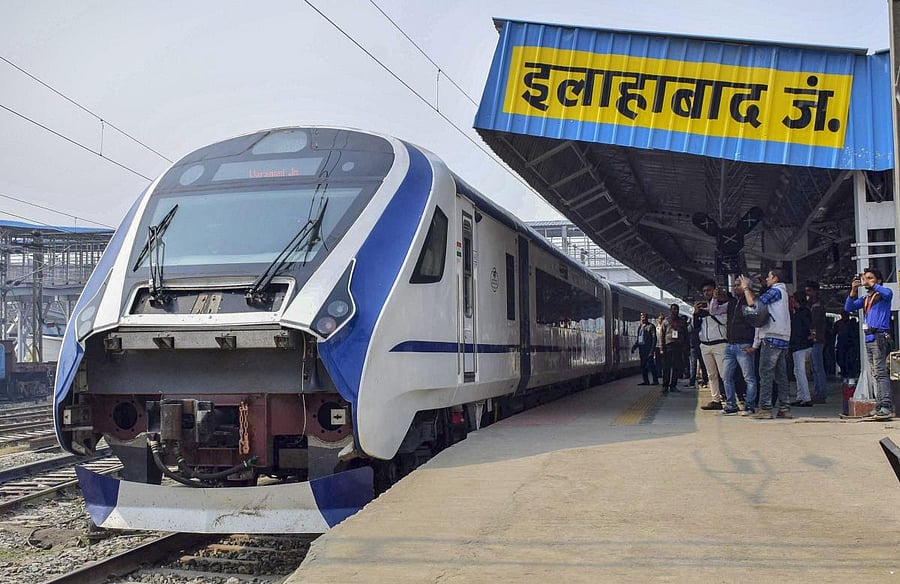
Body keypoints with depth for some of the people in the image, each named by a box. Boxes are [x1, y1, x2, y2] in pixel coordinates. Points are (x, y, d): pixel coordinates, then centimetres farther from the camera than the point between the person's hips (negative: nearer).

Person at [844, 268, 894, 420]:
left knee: (880, 373, -17)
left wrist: (870, 284, -13)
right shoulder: (865, 298, 22)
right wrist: (853, 291, 2)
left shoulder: (883, 294, 2)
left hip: (879, 337, -8)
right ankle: (879, 406, 8)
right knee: (876, 374, 7)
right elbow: (848, 308, 15)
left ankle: (886, 407, -24)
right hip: (869, 339, 8)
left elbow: (887, 292, -22)